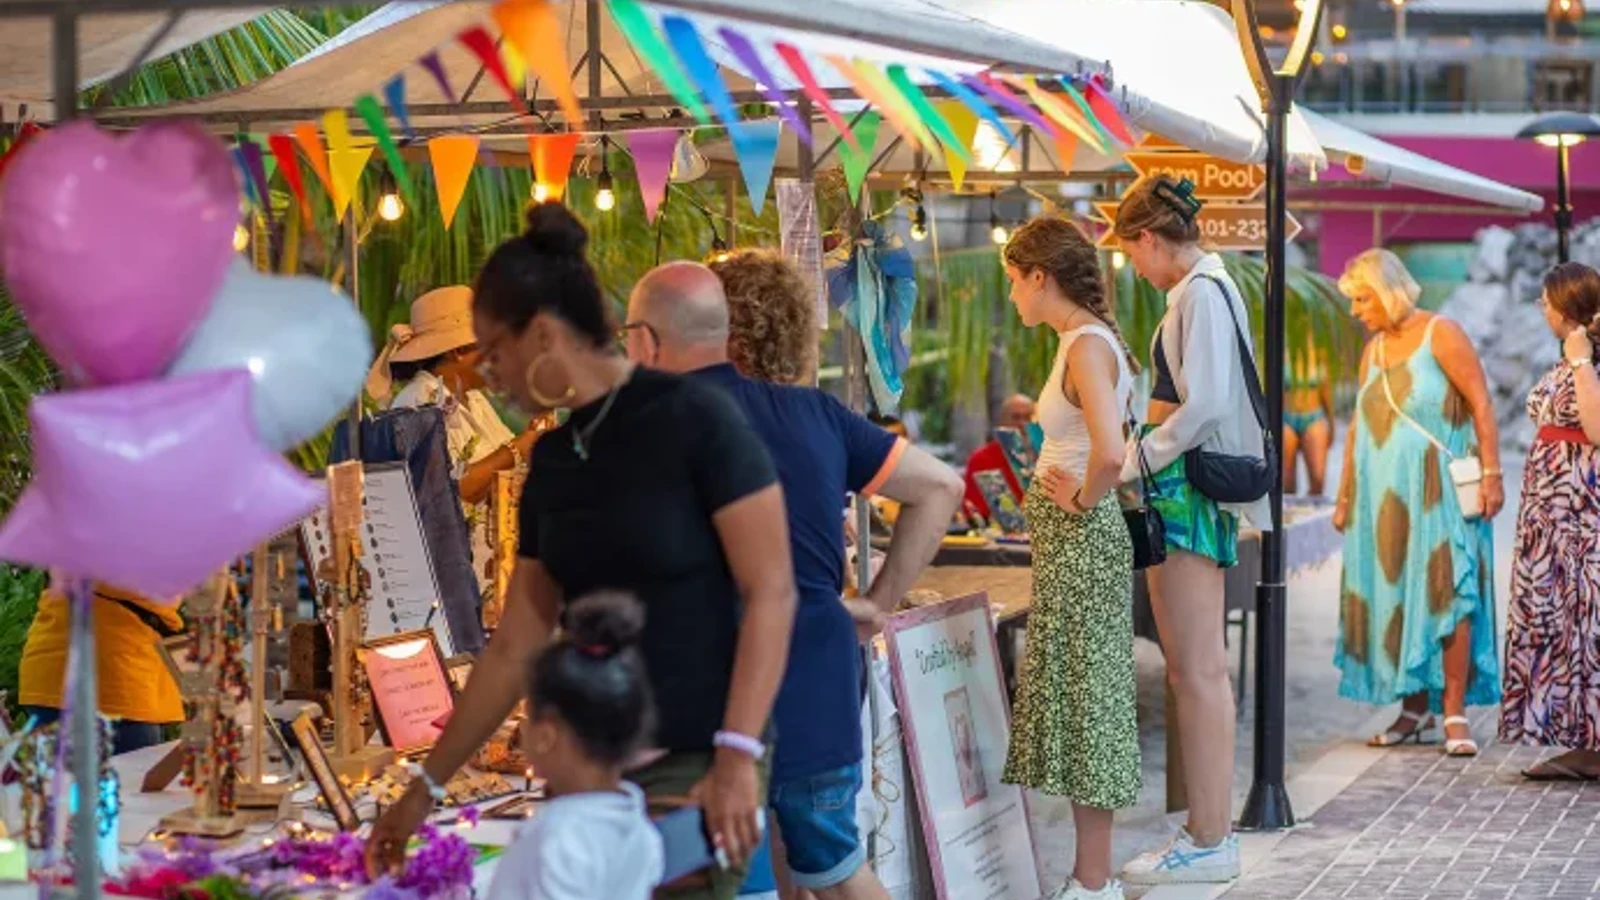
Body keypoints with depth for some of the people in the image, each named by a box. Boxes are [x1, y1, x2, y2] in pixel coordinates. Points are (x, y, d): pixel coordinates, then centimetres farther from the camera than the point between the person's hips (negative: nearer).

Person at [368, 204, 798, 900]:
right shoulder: (551, 460, 10)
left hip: (696, 765, -7)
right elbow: (514, 647, 15)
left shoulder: (692, 419, -11)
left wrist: (738, 754, -22)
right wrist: (427, 786, 17)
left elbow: (771, 592, -14)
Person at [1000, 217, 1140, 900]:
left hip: (1079, 537, -10)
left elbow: (1109, 457, -31)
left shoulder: (1086, 347, -18)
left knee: (1085, 692, -3)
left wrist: (1082, 499, -15)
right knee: (1076, 692, 14)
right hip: (1066, 538, 10)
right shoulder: (1088, 340, 11)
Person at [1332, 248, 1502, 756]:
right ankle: (1415, 709, 11)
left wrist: (1491, 474, -17)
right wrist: (1345, 497, 16)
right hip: (1384, 497, 6)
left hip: (1439, 493, -6)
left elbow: (1480, 402, -9)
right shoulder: (1373, 350, 14)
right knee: (1394, 595, 4)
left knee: (1447, 594, -10)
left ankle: (1455, 713, -10)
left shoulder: (1440, 335, -4)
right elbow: (1359, 427, 17)